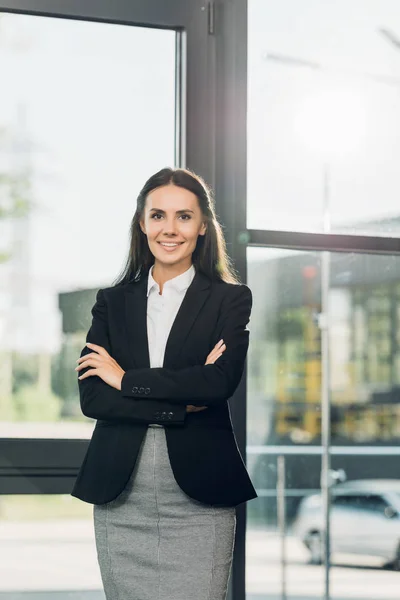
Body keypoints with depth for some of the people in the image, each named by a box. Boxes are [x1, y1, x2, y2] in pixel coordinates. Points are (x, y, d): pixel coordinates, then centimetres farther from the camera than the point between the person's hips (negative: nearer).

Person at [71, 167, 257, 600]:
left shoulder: (231, 300, 4)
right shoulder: (113, 302, 11)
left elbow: (221, 381, -13)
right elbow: (91, 397, 0)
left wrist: (126, 380, -7)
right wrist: (182, 404, -10)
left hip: (198, 502, -3)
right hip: (120, 502, 3)